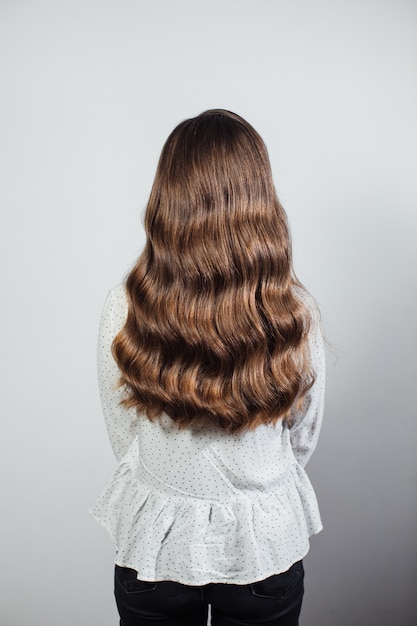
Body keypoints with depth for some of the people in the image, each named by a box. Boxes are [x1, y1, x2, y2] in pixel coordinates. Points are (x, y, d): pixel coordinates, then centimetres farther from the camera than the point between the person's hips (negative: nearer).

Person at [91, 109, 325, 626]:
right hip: (265, 546, 1)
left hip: (156, 544, 0)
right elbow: (303, 439, -5)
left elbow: (123, 439, -7)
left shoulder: (123, 311, -21)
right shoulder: (296, 312, -21)